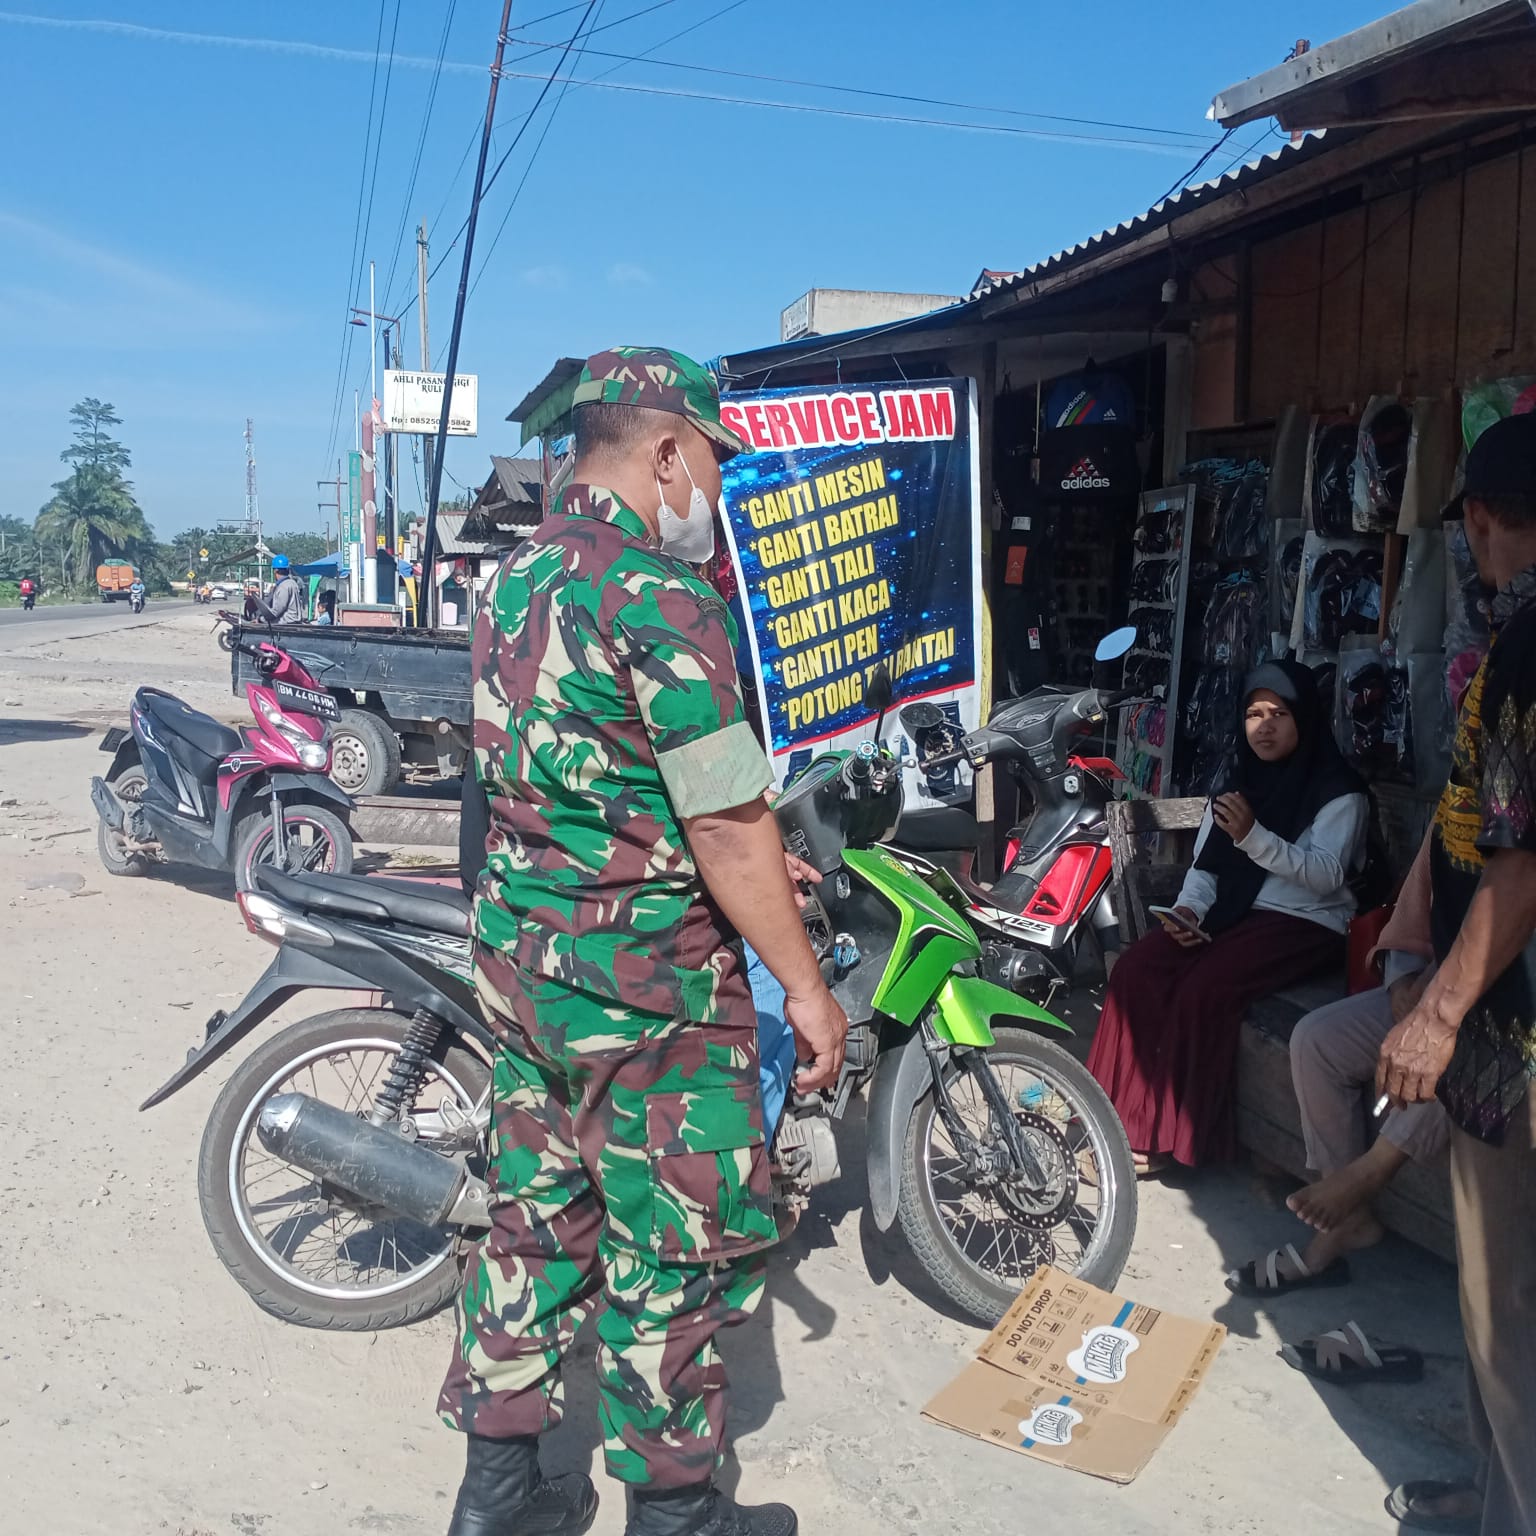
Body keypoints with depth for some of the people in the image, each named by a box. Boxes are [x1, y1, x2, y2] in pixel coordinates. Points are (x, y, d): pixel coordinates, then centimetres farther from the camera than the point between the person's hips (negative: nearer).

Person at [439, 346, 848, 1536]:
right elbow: (727, 822, -21)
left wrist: (739, 863, 19)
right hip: (643, 984, -9)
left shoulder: (516, 581, 9)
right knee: (680, 1247, 8)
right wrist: (805, 984, -11)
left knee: (540, 1214, 19)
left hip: (518, 950, 9)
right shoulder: (661, 599, -20)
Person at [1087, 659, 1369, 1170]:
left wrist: (1253, 835, -30)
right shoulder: (1238, 781, 16)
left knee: (1202, 989, -30)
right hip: (1233, 911, 6)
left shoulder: (1339, 791, -4)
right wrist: (1188, 908, -8)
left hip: (1305, 923, -6)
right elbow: (1207, 863, 13)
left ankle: (1174, 1137, -18)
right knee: (1136, 970, -19)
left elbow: (1326, 875, -17)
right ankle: (1129, 1122, -15)